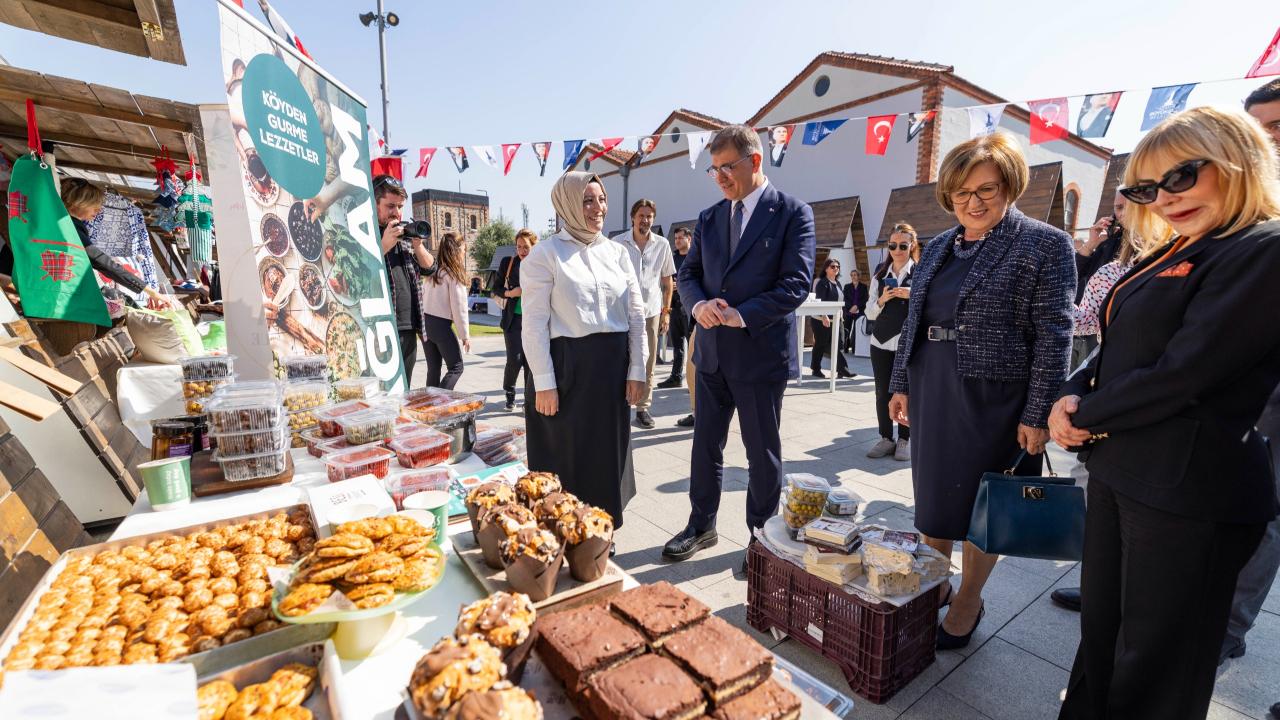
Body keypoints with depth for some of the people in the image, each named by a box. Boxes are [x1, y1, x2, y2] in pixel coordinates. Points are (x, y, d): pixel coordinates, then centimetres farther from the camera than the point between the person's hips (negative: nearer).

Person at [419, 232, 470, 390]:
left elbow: (424, 297, 5)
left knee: (433, 369, 12)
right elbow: (459, 307, -11)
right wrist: (465, 335, -6)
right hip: (441, 324, -7)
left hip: (424, 322, 7)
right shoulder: (453, 274, -9)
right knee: (456, 367, 3)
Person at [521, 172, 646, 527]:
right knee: (567, 455, 7)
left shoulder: (617, 251, 9)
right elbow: (535, 323, -8)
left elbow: (636, 313, 9)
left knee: (608, 451, 14)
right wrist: (544, 382, -12)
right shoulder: (545, 254, -5)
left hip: (612, 366, 5)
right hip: (566, 366, -5)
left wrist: (636, 370, 4)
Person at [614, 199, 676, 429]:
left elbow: (668, 280, 9)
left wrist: (666, 311, 6)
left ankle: (643, 407, 18)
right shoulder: (618, 243, 0)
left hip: (651, 311, 2)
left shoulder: (662, 244, 4)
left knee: (648, 363, 7)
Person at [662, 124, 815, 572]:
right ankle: (701, 526, 33)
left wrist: (742, 315, -21)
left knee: (762, 452, 9)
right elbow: (689, 273, 12)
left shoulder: (792, 213, -5)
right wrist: (698, 304, -10)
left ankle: (762, 537, 29)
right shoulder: (708, 218, 11)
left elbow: (797, 282, -13)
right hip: (711, 351, 5)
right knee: (705, 444, 14)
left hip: (761, 352, -5)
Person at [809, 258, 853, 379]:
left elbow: (840, 301, 21)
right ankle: (816, 369, 14)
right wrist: (824, 317, -27)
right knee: (820, 344, 2)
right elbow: (819, 301, -18)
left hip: (835, 320, 7)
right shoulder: (822, 282, -9)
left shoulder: (837, 283, 15)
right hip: (821, 320, -7)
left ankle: (842, 370, 0)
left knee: (838, 345, 1)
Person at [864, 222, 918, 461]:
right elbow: (869, 313, 9)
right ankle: (886, 438, 19)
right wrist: (881, 300, -9)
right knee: (882, 392, 7)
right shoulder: (879, 276, 11)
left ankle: (904, 441, 16)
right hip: (881, 342, 3)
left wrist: (912, 297, -17)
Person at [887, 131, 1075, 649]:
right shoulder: (938, 248, 11)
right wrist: (901, 384, 10)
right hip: (931, 394, 6)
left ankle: (968, 603, 29)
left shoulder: (1043, 244, -6)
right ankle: (934, 585, 34)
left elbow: (1053, 335, -10)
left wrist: (1038, 414, -14)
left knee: (978, 502, 8)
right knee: (933, 494, 15)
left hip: (992, 398, -5)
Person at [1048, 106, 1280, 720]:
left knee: (1155, 657, 9)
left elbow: (1184, 373, -21)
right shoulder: (1166, 256, 14)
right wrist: (1071, 397, -4)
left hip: (1189, 491, -8)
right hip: (1116, 471, 8)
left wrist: (1085, 416, -9)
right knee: (1100, 631, 22)